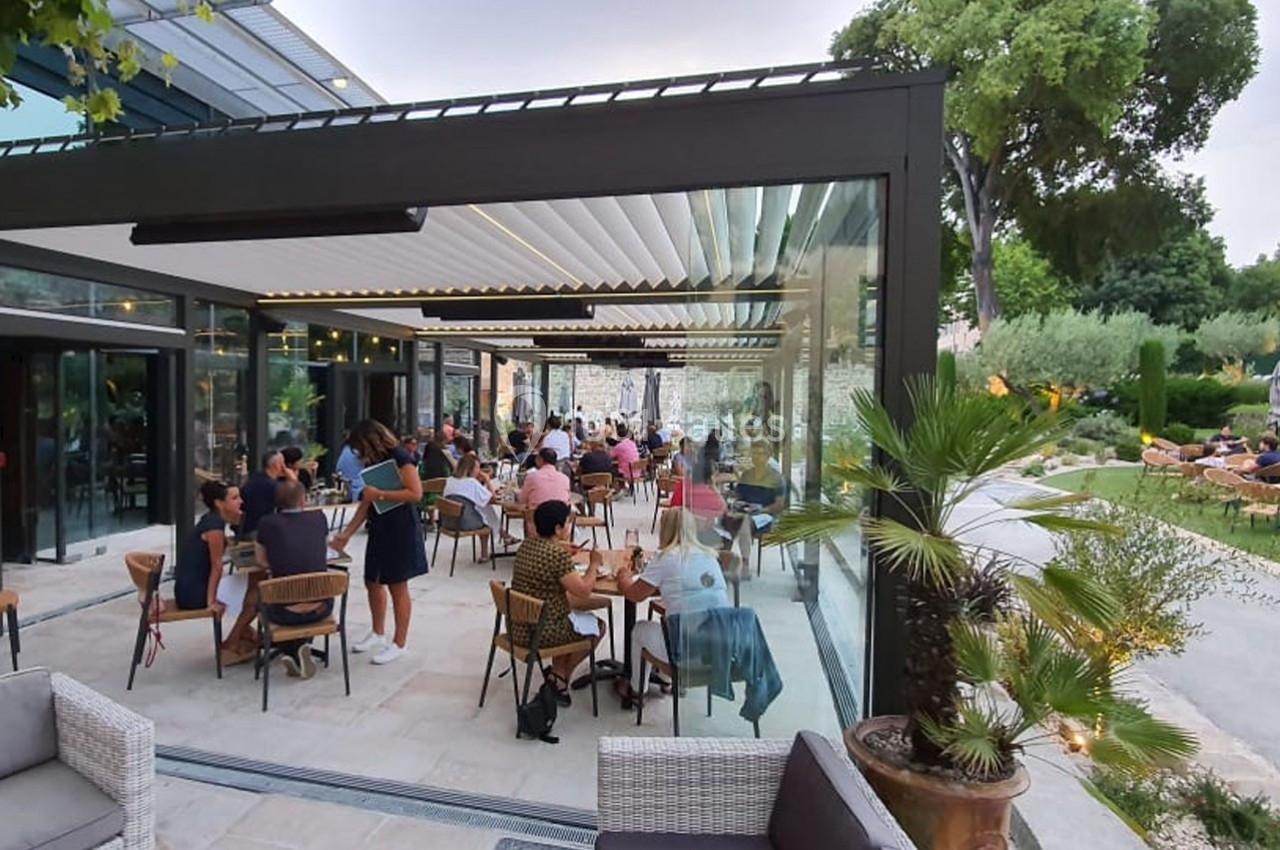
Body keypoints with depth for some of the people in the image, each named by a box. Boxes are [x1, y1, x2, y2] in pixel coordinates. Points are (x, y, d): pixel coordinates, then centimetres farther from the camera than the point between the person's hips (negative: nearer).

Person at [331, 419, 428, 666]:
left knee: (397, 586, 0)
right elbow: (366, 505, 11)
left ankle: (399, 644, 12)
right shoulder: (372, 464, 11)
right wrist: (345, 534, 7)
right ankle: (378, 633, 34)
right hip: (379, 529, 8)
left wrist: (380, 494, -20)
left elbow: (416, 494, -21)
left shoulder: (400, 458, -13)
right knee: (372, 582, 15)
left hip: (401, 530, -8)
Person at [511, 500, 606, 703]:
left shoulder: (527, 544, 1)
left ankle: (557, 673, 28)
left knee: (570, 617, 32)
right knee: (597, 626, 15)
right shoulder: (558, 554, -24)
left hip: (517, 627, 8)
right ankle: (561, 676, 20)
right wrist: (594, 565, -5)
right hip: (541, 632, -8)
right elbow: (584, 591, -20)